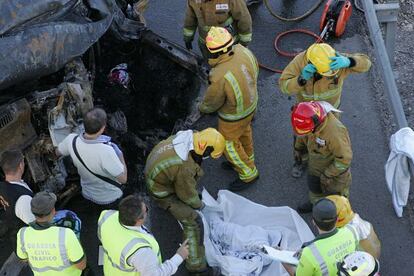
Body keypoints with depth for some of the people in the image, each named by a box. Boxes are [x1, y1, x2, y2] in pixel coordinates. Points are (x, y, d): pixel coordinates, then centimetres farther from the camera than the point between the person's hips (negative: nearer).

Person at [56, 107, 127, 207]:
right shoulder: (106, 152, -41)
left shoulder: (72, 140, -24)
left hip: (87, 195, 5)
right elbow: (123, 179, -28)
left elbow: (58, 152, 1)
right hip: (110, 199, -4)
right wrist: (120, 154, -14)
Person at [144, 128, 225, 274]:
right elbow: (187, 194, -21)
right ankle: (196, 263, 2)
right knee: (193, 222, -7)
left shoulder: (187, 136, -18)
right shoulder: (185, 168, -40)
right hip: (162, 189, -8)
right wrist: (198, 204, 2)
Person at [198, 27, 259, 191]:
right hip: (249, 102, 6)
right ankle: (246, 160, 57)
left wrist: (203, 108, 2)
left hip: (234, 114, -6)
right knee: (243, 132, 31)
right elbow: (253, 70, -2)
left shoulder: (219, 76, -41)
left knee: (228, 144, 20)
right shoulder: (242, 51, -24)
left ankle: (248, 174, 41)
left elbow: (211, 102, -22)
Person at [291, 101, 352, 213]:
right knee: (314, 185, 29)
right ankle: (316, 202, 60)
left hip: (335, 168, -6)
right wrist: (298, 148, 15)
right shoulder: (309, 117, -25)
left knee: (333, 192, 20)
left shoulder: (334, 131, -45)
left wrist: (328, 174, -22)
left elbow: (344, 158, -32)